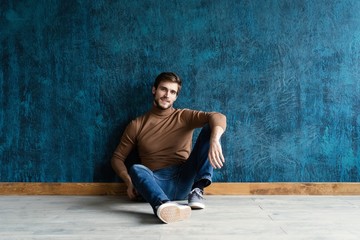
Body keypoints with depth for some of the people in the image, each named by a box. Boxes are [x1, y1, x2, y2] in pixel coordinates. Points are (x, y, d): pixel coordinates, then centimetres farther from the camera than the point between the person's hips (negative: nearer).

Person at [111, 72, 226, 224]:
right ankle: (163, 205, -62)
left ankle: (197, 190, -21)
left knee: (210, 128, -12)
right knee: (136, 169, -34)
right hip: (156, 183, 0)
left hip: (185, 180, 1)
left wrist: (214, 141, -35)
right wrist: (130, 182, -8)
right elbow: (117, 158, 13)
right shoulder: (137, 125, 10)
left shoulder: (184, 117, 8)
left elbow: (218, 117, -11)